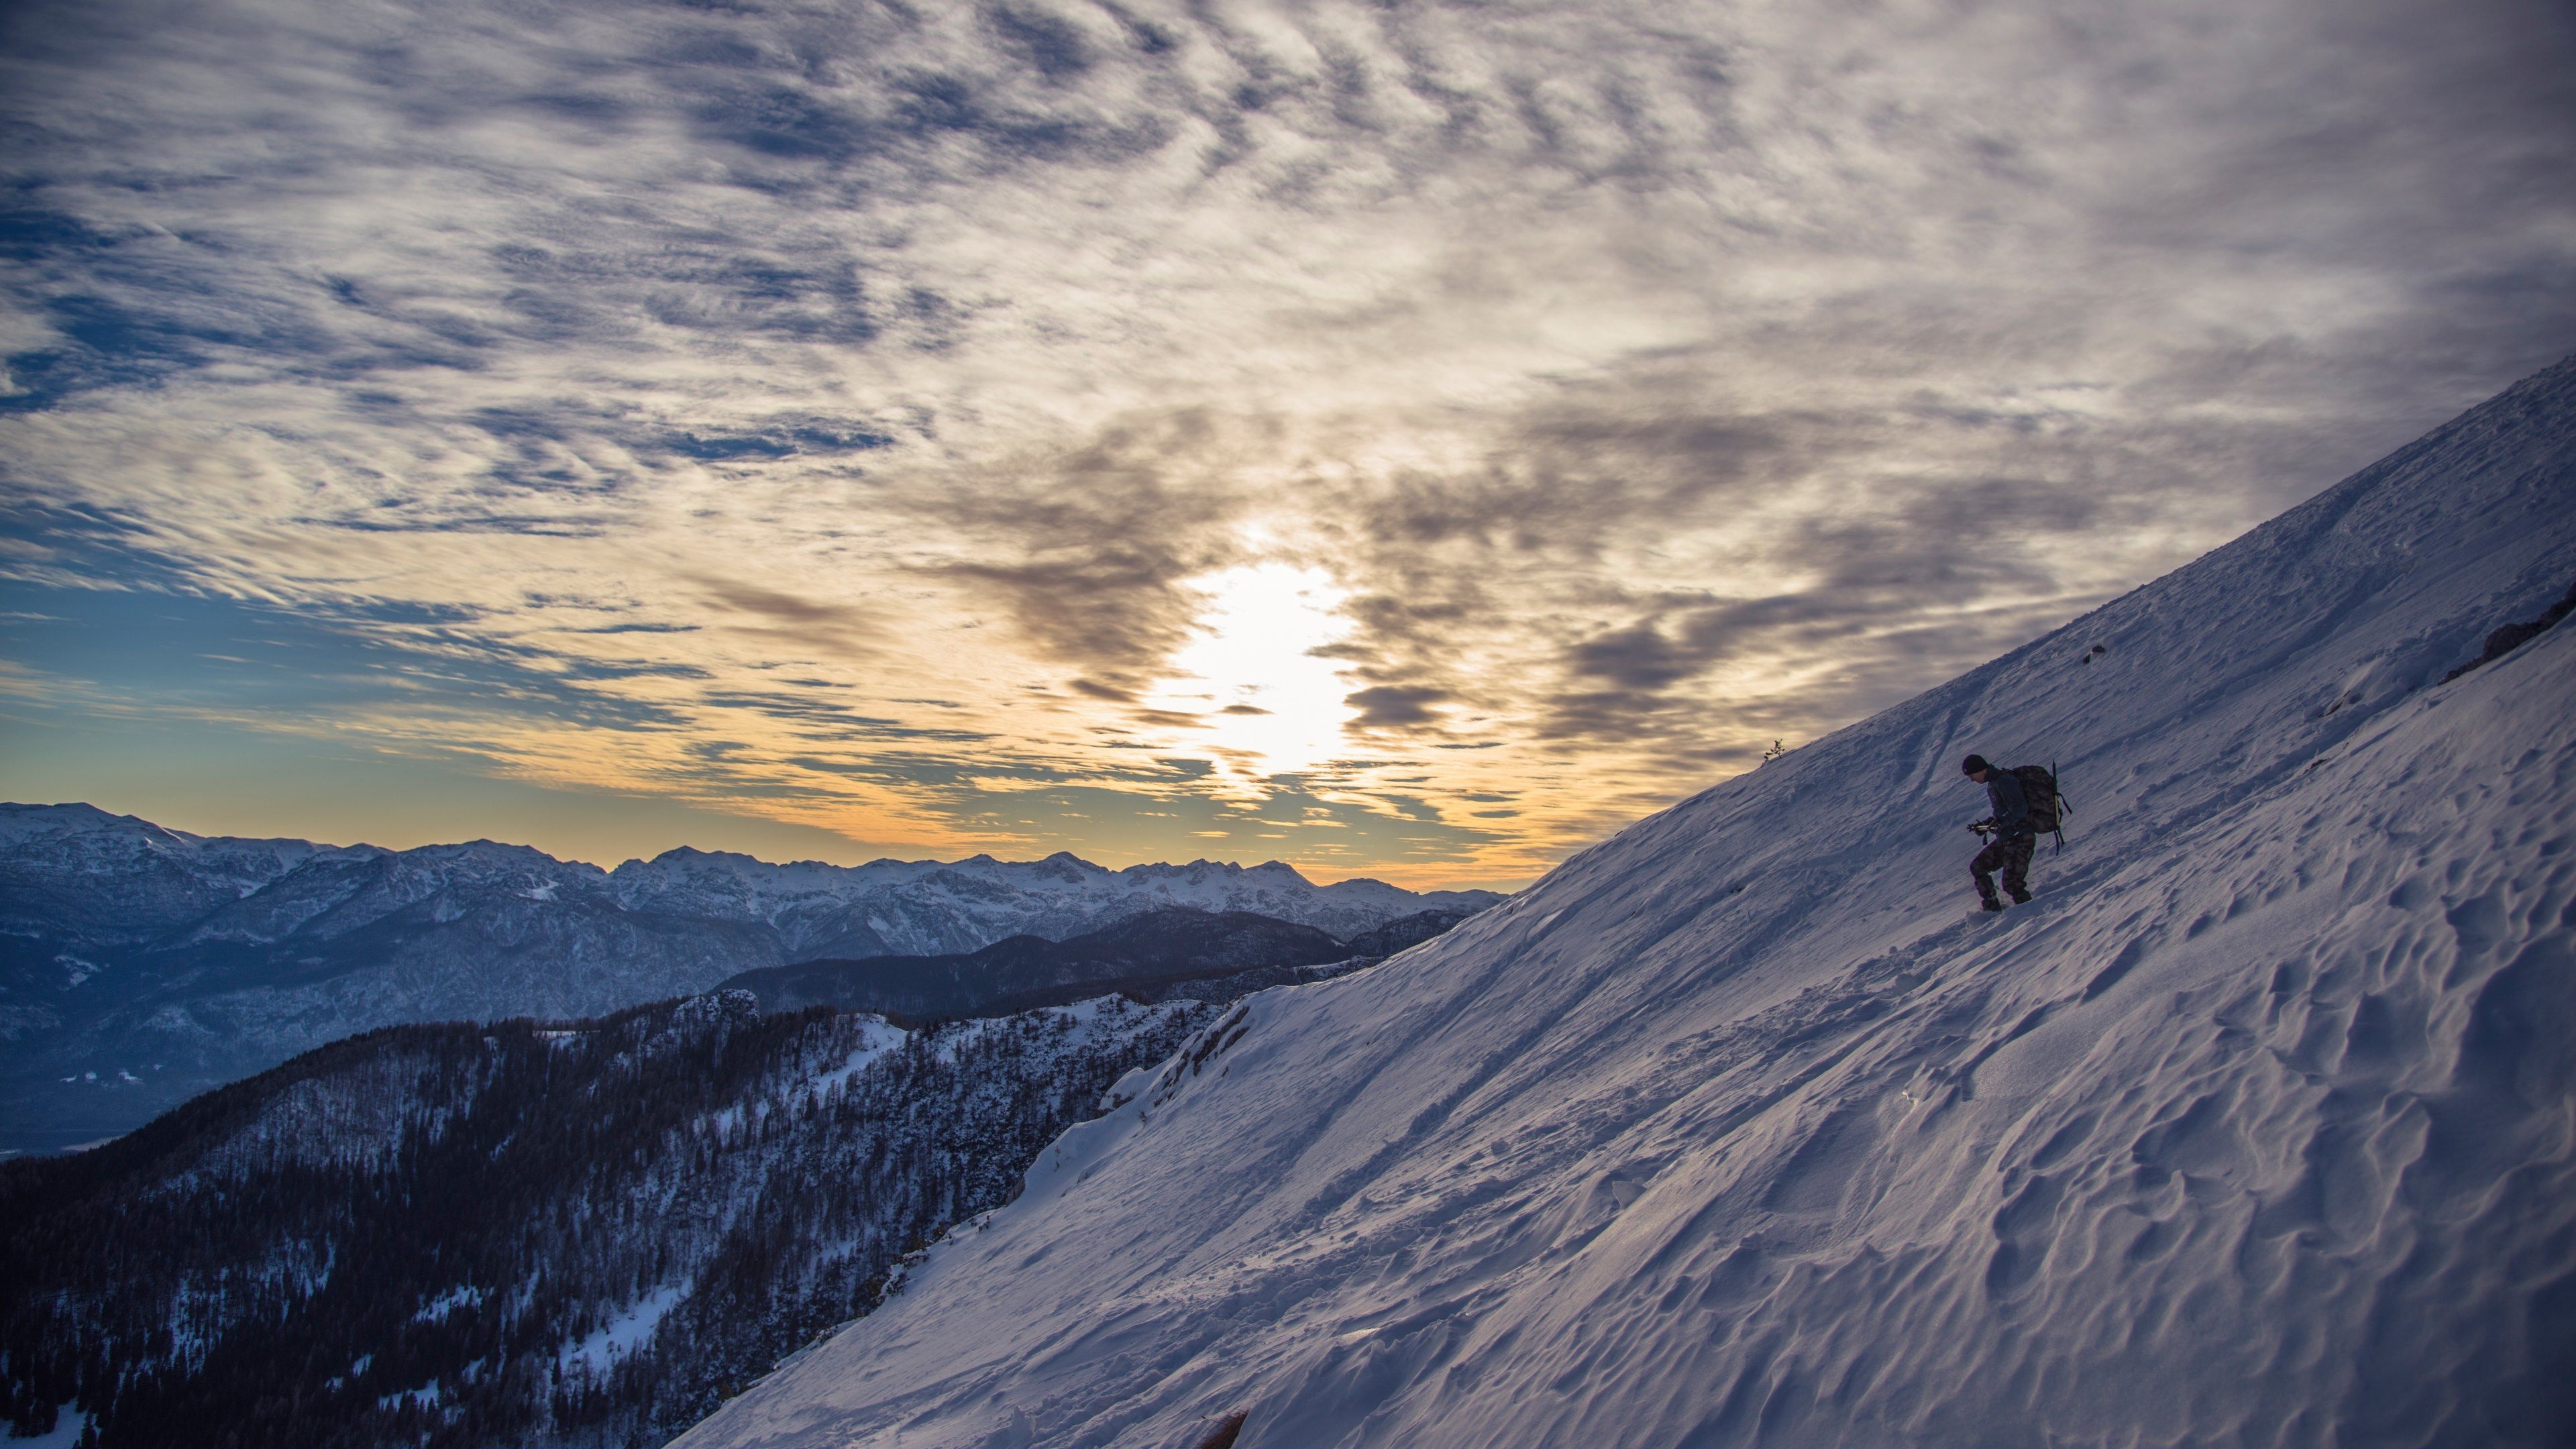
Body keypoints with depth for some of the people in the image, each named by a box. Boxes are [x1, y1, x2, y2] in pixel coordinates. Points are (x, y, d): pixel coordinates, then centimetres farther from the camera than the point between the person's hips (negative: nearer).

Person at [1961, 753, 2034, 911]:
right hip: (2005, 839, 11)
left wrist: (2001, 821, -38)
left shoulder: (2004, 781, -15)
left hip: (2020, 839, -11)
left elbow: (2020, 808, -26)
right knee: (1977, 867, 12)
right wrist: (1984, 824, 19)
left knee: (2011, 884, -14)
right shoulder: (1993, 784, 16)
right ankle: (1992, 907, 17)